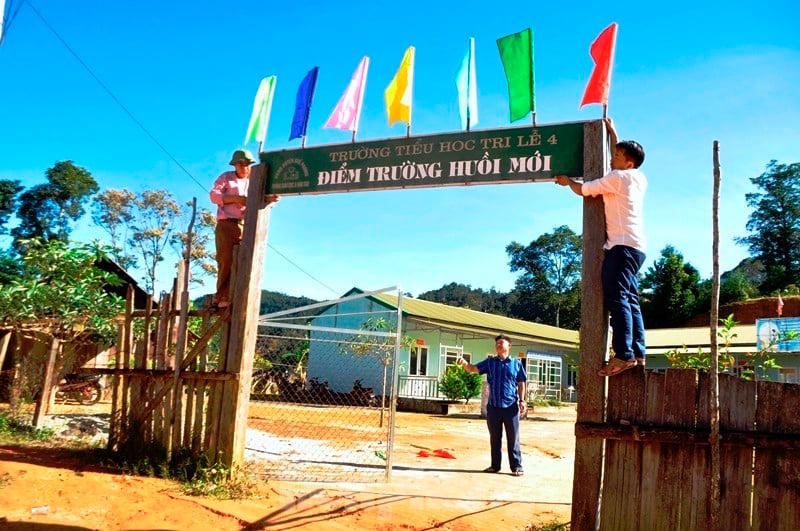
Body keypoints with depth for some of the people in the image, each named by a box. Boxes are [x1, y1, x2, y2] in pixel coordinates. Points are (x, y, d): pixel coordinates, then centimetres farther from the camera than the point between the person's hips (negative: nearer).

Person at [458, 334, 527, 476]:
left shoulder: (516, 363, 3)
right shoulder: (490, 362, 6)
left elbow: (521, 384, 7)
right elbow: (473, 369, -3)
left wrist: (522, 400, -2)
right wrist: (464, 363, -24)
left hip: (511, 406, -2)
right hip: (493, 406, 2)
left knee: (513, 439, 3)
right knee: (494, 438, 10)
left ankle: (517, 466, 10)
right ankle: (495, 465, 20)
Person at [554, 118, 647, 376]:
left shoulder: (617, 177, -5)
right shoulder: (639, 179, 18)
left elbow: (583, 190, 1)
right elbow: (621, 155, 39)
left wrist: (568, 181, 20)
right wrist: (613, 134, 43)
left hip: (622, 245, -9)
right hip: (635, 246, 9)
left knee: (617, 297, -15)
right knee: (630, 299, 6)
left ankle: (623, 354, -22)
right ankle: (637, 352, 3)